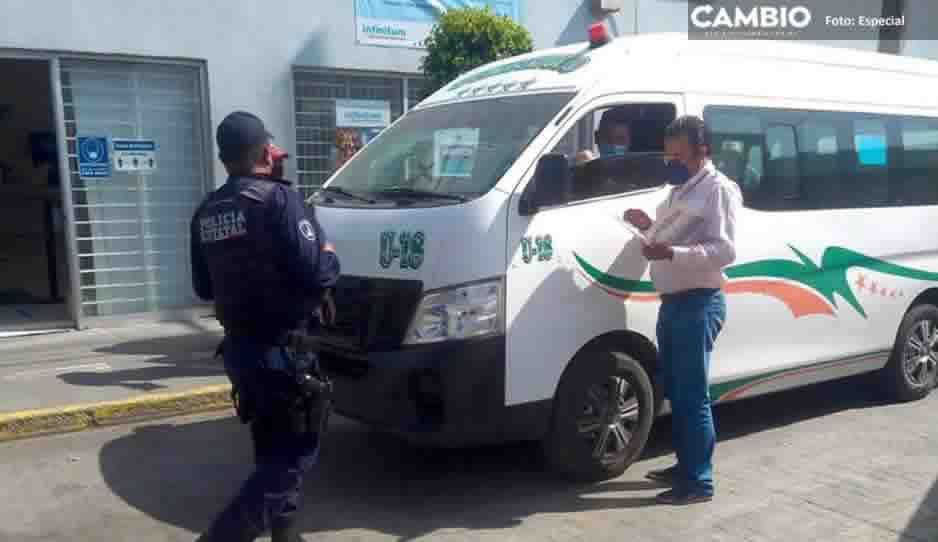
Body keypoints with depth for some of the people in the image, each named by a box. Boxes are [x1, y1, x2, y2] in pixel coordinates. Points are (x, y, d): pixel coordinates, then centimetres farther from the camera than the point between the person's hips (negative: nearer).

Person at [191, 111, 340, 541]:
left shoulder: (206, 212, 8)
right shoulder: (277, 198, -16)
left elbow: (203, 287, 16)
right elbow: (316, 275, -22)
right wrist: (331, 256, -1)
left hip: (239, 349, 8)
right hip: (283, 352, -8)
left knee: (272, 452, 20)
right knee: (294, 455, 2)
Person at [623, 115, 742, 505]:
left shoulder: (718, 189, -11)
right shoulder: (679, 190, 19)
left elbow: (724, 251, -20)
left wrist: (671, 253, -31)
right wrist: (650, 228, 10)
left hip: (699, 304, -10)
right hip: (672, 303, 10)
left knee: (693, 395, -6)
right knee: (675, 392, 15)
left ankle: (699, 481, 2)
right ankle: (685, 466, 28)